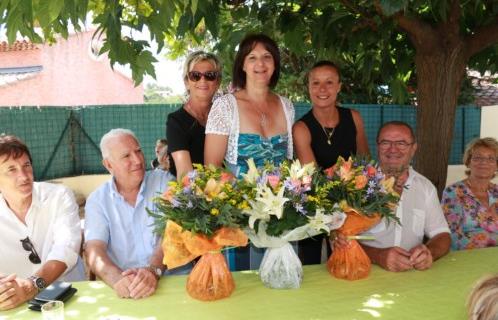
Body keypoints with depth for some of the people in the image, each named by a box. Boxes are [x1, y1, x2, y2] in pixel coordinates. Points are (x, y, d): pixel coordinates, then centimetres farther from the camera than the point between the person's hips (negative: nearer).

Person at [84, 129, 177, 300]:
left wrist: (154, 270, -26)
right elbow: (94, 250, -5)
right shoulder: (97, 200, 6)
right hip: (123, 288, 1)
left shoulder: (163, 181, 3)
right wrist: (117, 278, -26)